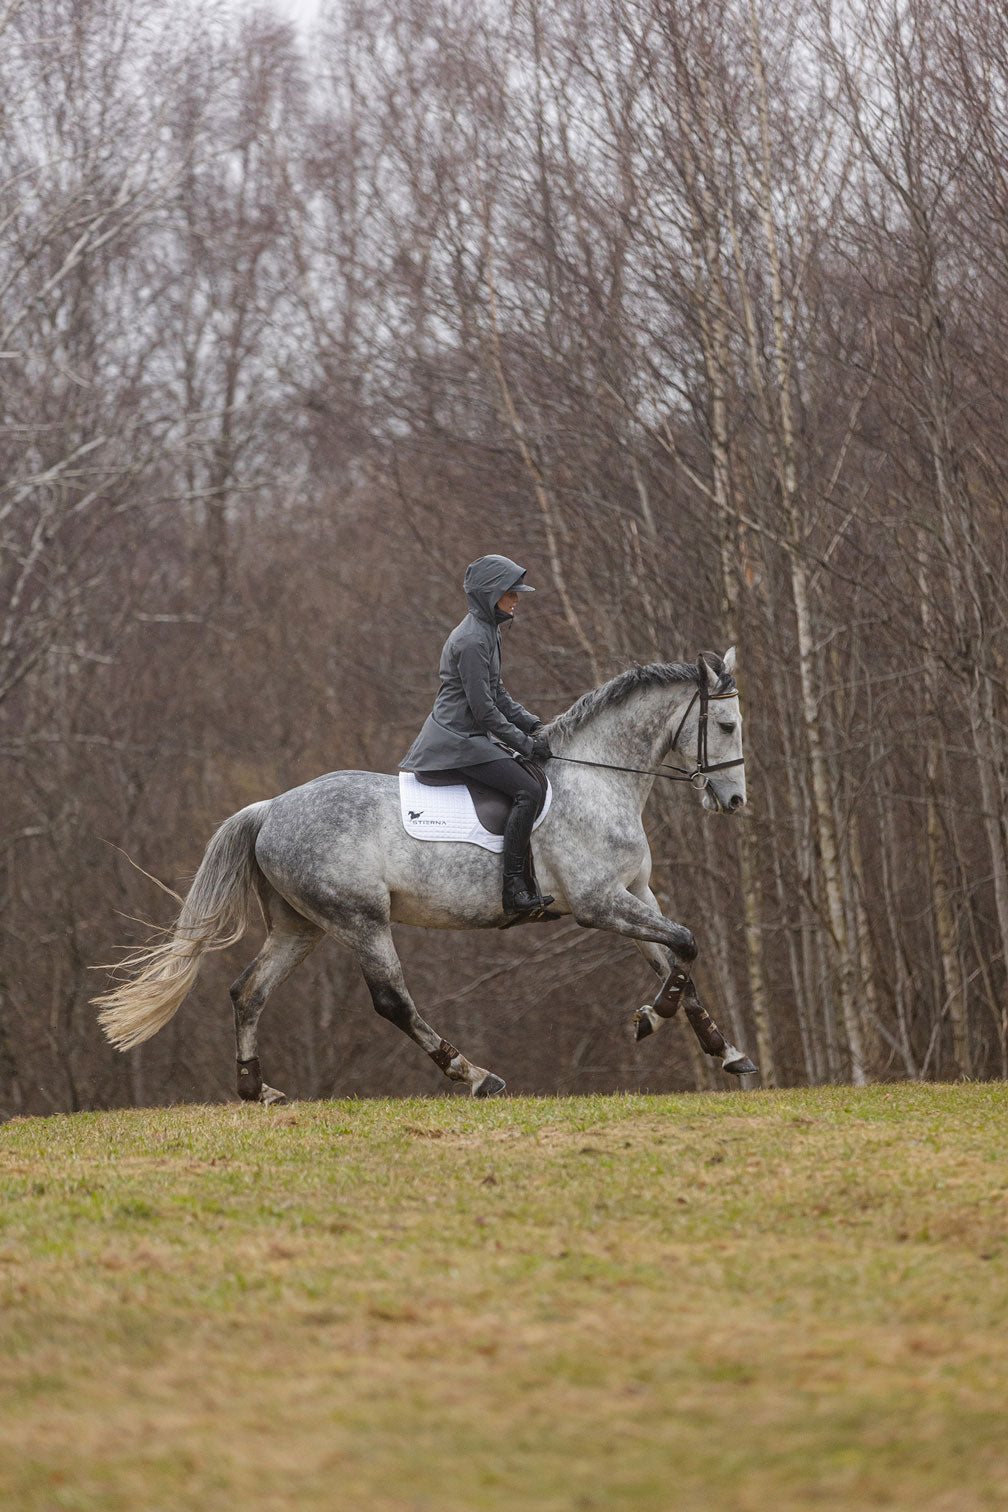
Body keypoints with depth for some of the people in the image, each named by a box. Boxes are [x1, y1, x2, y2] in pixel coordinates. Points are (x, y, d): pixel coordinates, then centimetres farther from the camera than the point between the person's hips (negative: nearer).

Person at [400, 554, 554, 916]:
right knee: (526, 790, -20)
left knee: (527, 781, 19)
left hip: (469, 735, 11)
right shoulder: (472, 640, -19)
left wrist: (534, 726, 10)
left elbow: (498, 695, 21)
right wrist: (524, 743, -14)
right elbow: (484, 709, -20)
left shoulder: (488, 632, 14)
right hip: (457, 740, -11)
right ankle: (513, 888, -23)